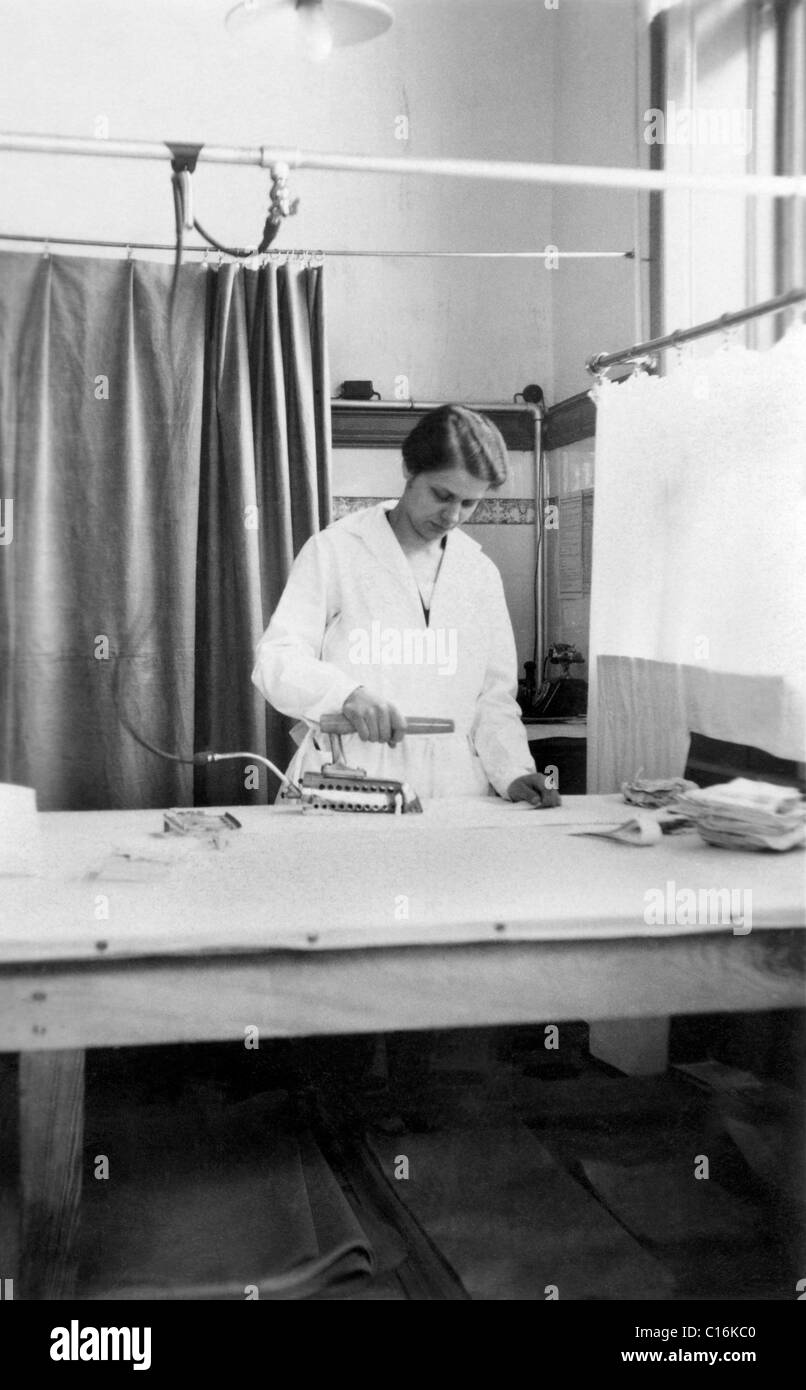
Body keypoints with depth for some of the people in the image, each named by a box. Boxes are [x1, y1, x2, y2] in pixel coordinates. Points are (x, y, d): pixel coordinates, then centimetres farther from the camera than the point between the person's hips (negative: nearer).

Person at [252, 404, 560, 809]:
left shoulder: (481, 573, 17)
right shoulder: (335, 551, 4)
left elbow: (494, 698, 18)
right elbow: (275, 661, -3)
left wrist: (513, 772, 0)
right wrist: (346, 693, -22)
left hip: (454, 791, 4)